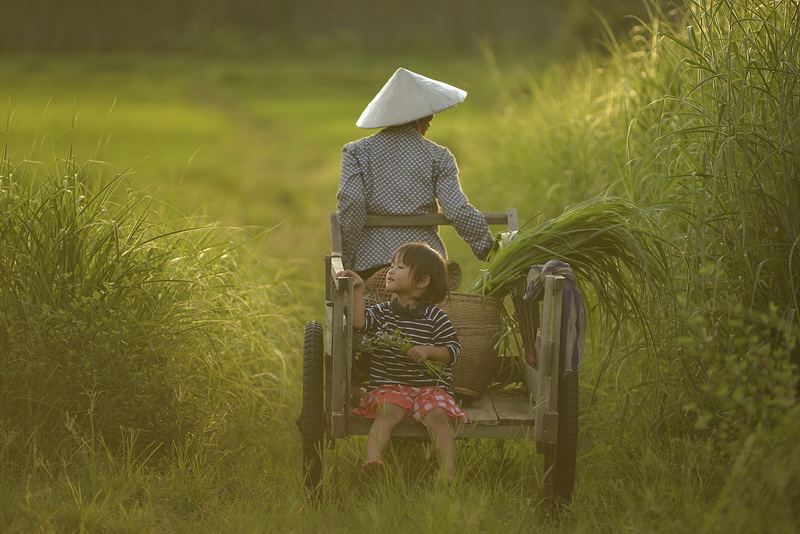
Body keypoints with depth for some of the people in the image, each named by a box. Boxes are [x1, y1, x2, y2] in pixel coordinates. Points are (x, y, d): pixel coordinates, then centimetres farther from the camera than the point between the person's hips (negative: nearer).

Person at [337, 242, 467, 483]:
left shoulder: (436, 317, 3)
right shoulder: (383, 312, 9)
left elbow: (453, 351, 3)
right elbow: (359, 322, -9)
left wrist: (428, 351, -14)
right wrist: (358, 290, -11)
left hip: (430, 386, -1)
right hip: (389, 386, 1)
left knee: (437, 415, -26)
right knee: (388, 410, -30)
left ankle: (449, 473, -30)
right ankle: (372, 456, -46)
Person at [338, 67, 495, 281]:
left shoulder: (357, 152, 4)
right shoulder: (438, 156, 3)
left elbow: (350, 204, -8)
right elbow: (459, 211, -5)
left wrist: (347, 260, -3)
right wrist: (489, 249, 5)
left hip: (372, 258, 0)